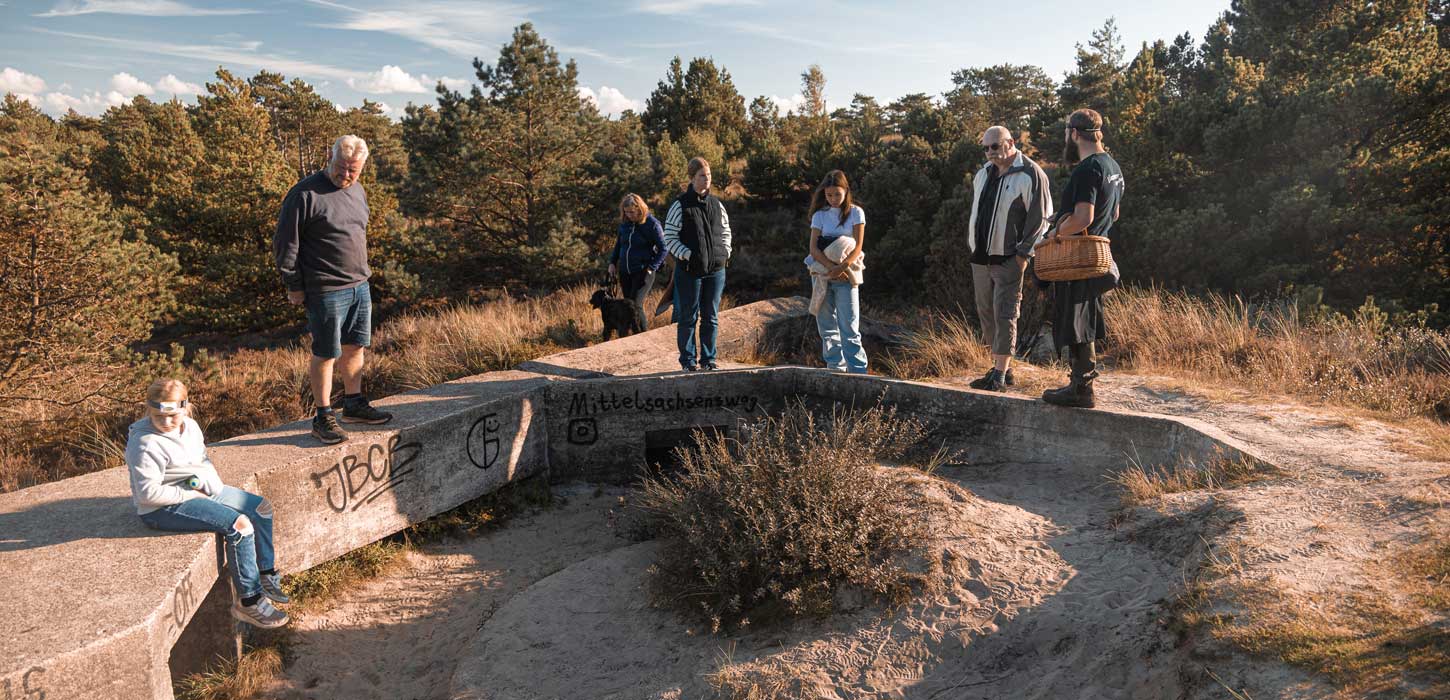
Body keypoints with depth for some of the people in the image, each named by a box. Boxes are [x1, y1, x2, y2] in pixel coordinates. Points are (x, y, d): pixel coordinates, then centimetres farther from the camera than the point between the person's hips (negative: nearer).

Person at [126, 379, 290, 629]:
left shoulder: (190, 425, 5)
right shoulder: (145, 444, -21)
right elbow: (148, 492, -24)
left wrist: (208, 482, 1)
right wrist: (189, 494, -18)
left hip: (203, 490, 10)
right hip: (166, 508, -10)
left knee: (262, 508, 4)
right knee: (239, 525, -25)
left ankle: (266, 576, 12)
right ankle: (249, 601, -17)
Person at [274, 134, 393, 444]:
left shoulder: (358, 191, 11)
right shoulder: (306, 193, -13)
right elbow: (284, 243, -10)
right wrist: (294, 285, -9)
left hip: (360, 286, 7)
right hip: (326, 291, -7)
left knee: (355, 347, 15)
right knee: (326, 354, 0)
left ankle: (354, 405, 29)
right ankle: (323, 418, 10)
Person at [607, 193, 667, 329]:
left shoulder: (652, 224, -10)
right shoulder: (624, 223, 6)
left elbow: (662, 249, -8)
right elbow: (618, 244, 21)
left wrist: (651, 268, -15)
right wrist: (612, 262, 11)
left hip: (643, 272, -6)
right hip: (624, 272, 6)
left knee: (636, 306, -13)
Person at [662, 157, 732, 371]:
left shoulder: (716, 204, 10)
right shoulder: (680, 205, -5)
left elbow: (726, 231, 21)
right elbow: (669, 238, -5)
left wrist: (725, 253, 5)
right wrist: (687, 255, -14)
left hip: (716, 269, 5)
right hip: (689, 270, -4)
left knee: (711, 317, 10)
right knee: (688, 317, 2)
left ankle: (708, 358, 19)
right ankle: (688, 360, 12)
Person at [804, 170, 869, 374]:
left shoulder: (856, 213, 3)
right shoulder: (820, 215, 8)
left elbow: (858, 247, -5)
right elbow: (814, 248, -3)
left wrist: (841, 267, -20)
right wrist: (832, 267, -18)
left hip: (846, 276, -3)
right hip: (821, 275, 3)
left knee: (849, 328, -10)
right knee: (827, 328, 5)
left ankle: (858, 372, -9)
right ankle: (836, 370, 11)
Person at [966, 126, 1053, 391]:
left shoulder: (1030, 175, -9)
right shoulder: (983, 173, 14)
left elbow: (1041, 218, -11)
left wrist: (1024, 253, -14)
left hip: (1008, 259, -7)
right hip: (980, 257, 8)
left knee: (1004, 315, -8)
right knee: (987, 313, 10)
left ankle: (999, 375, -6)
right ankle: (1001, 367, 19)